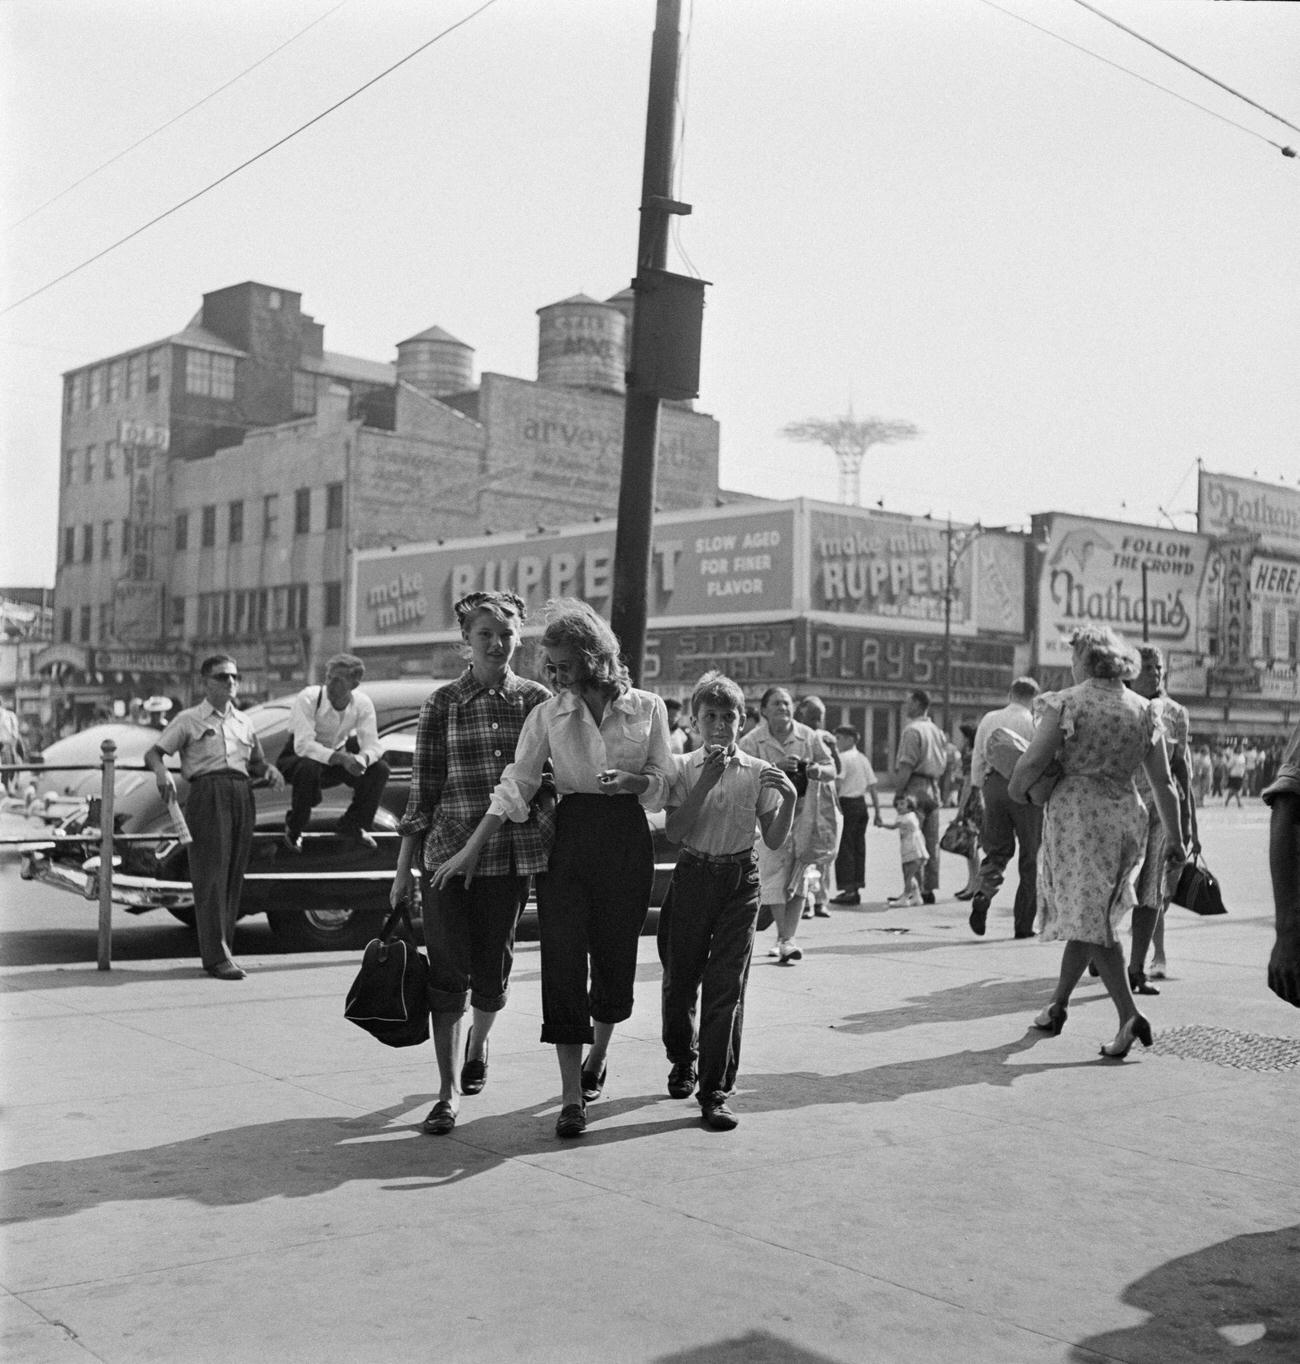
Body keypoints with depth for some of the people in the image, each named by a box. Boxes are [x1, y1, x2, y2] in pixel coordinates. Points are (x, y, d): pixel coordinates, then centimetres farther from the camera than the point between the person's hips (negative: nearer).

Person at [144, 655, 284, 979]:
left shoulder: (243, 722, 22)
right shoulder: (189, 719, 7)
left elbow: (255, 760, 29)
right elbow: (153, 753, 1)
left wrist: (270, 769, 7)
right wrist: (162, 771, -21)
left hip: (242, 795, 5)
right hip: (207, 792, -5)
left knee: (234, 875, 4)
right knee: (211, 873, -10)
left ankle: (223, 949, 12)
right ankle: (216, 956, -12)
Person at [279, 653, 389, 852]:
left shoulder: (362, 704, -13)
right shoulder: (309, 698, -26)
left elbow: (372, 745, -14)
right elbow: (303, 745, -33)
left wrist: (362, 759, -39)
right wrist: (339, 757, -45)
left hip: (338, 757, 4)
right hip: (298, 759, -4)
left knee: (379, 769, -16)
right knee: (309, 767, -39)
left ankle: (353, 826, 5)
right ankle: (293, 829, -14)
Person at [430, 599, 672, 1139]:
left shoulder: (647, 708, 2)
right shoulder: (548, 714, 3)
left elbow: (665, 781, 5)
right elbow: (516, 784, -1)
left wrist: (634, 780, -17)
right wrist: (472, 848, -7)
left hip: (627, 838, 0)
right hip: (568, 836, 0)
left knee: (615, 957, 7)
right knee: (562, 958, -7)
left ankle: (597, 1055, 36)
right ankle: (572, 1094, -3)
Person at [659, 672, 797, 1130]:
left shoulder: (758, 773, 1)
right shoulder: (683, 769, -1)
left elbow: (774, 840, 1)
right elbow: (674, 832, -12)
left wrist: (790, 798, -14)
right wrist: (705, 783, -19)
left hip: (740, 880, 0)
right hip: (692, 875, 0)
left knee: (726, 987, -5)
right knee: (680, 978, 9)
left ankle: (715, 1092, 1)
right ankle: (682, 1061, 38)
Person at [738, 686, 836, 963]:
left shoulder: (808, 737, 7)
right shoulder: (751, 741, -2)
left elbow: (832, 771, 10)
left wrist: (819, 770, -13)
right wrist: (776, 767, -26)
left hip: (803, 814, 3)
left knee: (798, 878, 2)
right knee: (773, 877, -10)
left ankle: (787, 938, 11)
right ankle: (784, 938, -3)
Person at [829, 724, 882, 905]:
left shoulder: (843, 758, -9)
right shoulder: (863, 758, 15)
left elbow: (837, 785, -19)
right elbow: (873, 786, 14)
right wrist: (877, 811, 16)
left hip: (847, 804, -8)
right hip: (862, 804, 8)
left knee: (845, 848, -5)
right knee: (858, 846, 11)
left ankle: (848, 889, -7)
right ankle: (856, 888, 14)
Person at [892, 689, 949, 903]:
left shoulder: (912, 730, -10)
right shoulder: (937, 731, 16)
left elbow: (907, 765, -16)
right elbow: (943, 764, 16)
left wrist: (898, 792, -13)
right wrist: (934, 783, 18)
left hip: (915, 788, -8)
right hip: (933, 788, 8)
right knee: (931, 843, 9)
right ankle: (929, 889, 12)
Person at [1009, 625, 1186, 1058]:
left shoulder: (1066, 703, -8)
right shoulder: (1144, 710, 7)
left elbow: (1031, 765, -14)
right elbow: (1164, 784, 8)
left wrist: (1016, 790, 6)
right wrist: (1174, 838, 15)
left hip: (1078, 815, -6)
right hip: (1128, 816, 6)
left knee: (1088, 918, -5)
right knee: (1090, 913, 18)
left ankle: (1129, 1016, -17)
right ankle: (1058, 1005, 29)